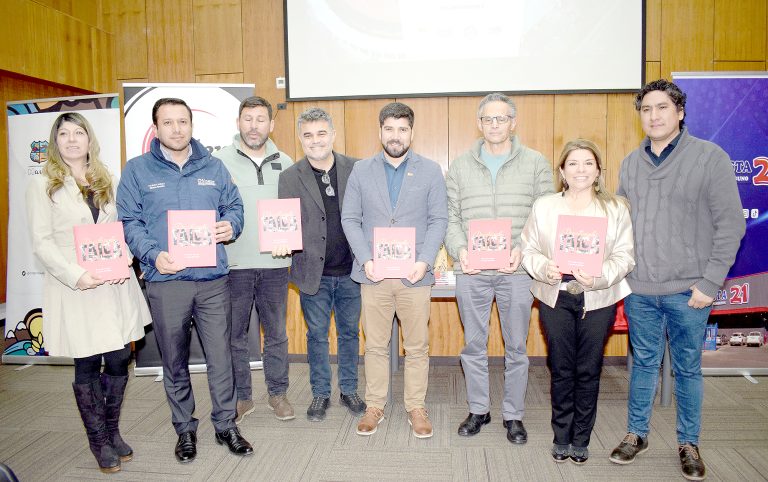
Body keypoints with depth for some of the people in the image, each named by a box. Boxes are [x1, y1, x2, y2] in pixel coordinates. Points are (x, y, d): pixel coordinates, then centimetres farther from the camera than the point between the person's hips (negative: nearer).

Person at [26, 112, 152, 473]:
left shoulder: (105, 182, 13)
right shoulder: (42, 184, 0)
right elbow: (42, 243, -6)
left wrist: (125, 261, -6)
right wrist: (76, 277, -17)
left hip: (116, 285, 4)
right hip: (75, 289, -4)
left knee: (119, 360, 7)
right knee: (87, 366, 6)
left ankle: (113, 431, 27)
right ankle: (99, 441, 22)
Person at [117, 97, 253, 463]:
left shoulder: (213, 167, 9)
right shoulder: (137, 170, 3)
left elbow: (234, 206, 14)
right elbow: (129, 223, -1)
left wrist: (230, 225, -9)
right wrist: (154, 254, -17)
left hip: (213, 279, 1)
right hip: (165, 281, -1)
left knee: (220, 356, 5)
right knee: (175, 362, 12)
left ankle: (225, 425, 23)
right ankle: (185, 429, 30)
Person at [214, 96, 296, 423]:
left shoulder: (284, 163, 8)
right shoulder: (220, 160, 0)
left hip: (275, 262, 2)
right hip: (233, 263, -2)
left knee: (276, 332, 11)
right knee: (235, 334, 8)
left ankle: (278, 393, 27)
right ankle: (241, 397, 23)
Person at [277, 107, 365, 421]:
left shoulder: (356, 169, 0)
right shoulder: (290, 177, -1)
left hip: (350, 270, 1)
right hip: (313, 272, 0)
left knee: (349, 332, 14)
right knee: (317, 335, 12)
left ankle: (349, 390, 31)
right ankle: (320, 394, 28)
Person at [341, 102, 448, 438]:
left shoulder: (430, 171, 4)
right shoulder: (361, 170, 6)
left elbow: (439, 220, 0)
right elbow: (350, 218, 3)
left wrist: (424, 261, -13)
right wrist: (365, 260, -9)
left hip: (415, 274, 0)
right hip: (373, 273, 1)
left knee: (417, 347, 8)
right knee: (375, 346, 11)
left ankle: (416, 407, 24)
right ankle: (374, 406, 26)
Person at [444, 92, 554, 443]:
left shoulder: (536, 164, 4)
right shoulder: (459, 166, 8)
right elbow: (451, 217, 7)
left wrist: (523, 249, -15)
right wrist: (459, 249, -11)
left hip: (517, 271, -1)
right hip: (471, 272, 1)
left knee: (516, 347, 9)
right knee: (473, 345, 11)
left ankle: (513, 415, 26)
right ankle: (478, 410, 29)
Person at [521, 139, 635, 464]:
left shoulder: (616, 208, 1)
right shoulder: (543, 206, 3)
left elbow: (625, 257, -3)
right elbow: (529, 250, 1)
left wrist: (599, 277, -20)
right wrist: (544, 268, -20)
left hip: (598, 300, 0)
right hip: (555, 298, 0)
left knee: (588, 371, 8)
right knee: (561, 370, 8)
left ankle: (581, 440, 25)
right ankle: (561, 438, 25)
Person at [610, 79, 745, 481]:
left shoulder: (710, 157, -6)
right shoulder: (630, 163, 7)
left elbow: (730, 225, -7)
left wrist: (710, 283, -11)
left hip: (687, 291, -3)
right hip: (638, 289, 3)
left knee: (687, 368, 11)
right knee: (644, 363, 15)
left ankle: (688, 444, 28)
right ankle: (636, 434, 29)